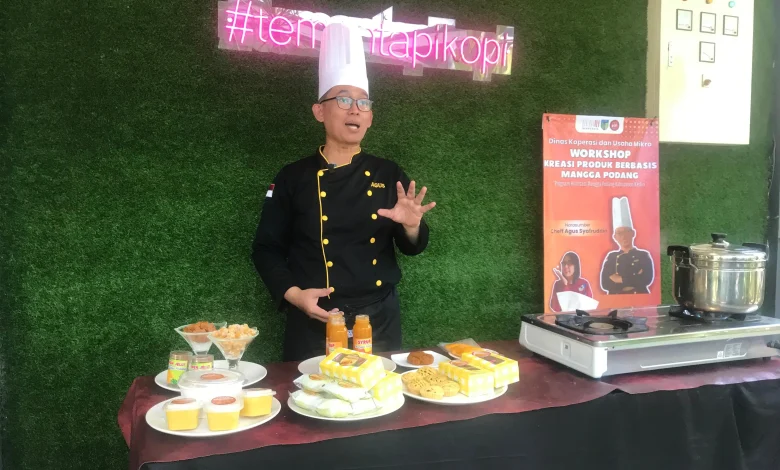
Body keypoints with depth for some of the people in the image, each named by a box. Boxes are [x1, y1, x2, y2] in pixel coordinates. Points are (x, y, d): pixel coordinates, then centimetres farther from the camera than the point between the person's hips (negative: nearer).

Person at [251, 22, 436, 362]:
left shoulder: (389, 175, 2)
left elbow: (411, 248, 6)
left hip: (380, 318, 3)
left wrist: (412, 226, -16)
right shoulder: (293, 178, -4)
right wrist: (294, 294, -14)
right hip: (314, 322, -2)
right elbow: (266, 249, 0)